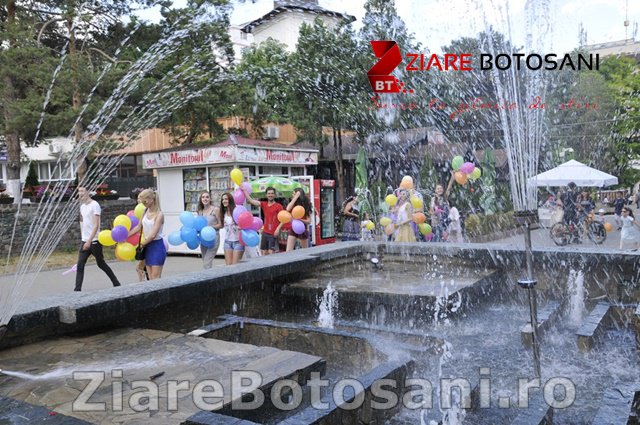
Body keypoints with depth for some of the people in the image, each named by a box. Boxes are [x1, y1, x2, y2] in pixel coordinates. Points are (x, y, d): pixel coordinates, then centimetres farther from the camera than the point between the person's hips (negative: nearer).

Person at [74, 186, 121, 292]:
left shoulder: (94, 205, -13)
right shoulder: (82, 206, 12)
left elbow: (96, 225, -19)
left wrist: (89, 241, -24)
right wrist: (83, 238, 17)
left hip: (94, 241, -7)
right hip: (84, 241, 7)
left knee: (101, 264, 5)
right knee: (80, 266, -2)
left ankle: (116, 283, 20)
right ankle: (77, 289, 0)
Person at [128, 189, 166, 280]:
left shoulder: (159, 214, -17)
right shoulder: (145, 211, 5)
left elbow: (153, 235, -20)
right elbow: (139, 226, 10)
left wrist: (141, 244, -9)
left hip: (157, 247, -7)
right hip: (147, 247, 7)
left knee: (155, 278, -7)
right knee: (151, 279, 8)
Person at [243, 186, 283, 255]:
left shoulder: (278, 206, -6)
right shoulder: (264, 204, 9)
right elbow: (251, 200, 7)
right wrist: (244, 190, 5)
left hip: (273, 234, -6)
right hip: (265, 233, 6)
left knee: (271, 253, -10)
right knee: (264, 252, 8)